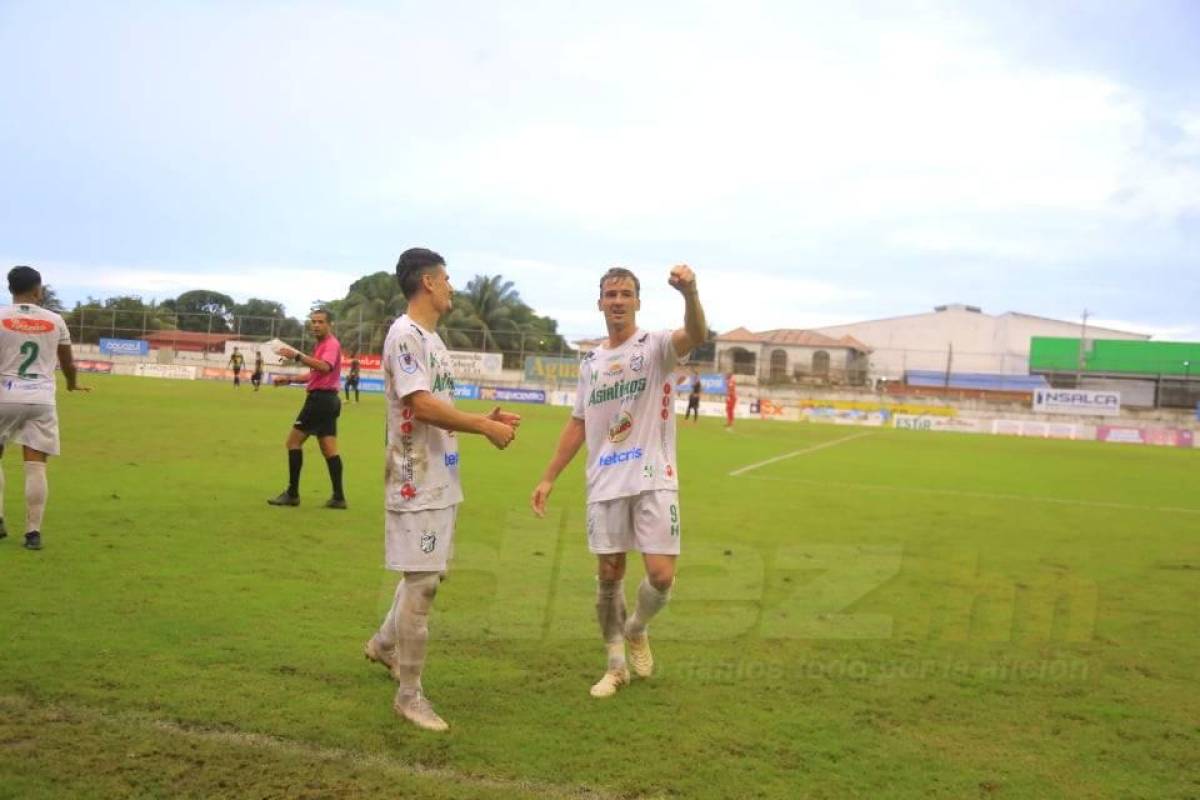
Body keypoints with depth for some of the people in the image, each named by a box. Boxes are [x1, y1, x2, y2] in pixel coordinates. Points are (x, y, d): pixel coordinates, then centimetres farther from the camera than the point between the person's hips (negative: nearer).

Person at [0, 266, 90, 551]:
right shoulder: (55, 321, 7)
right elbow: (67, 362, 18)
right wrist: (73, 384, 38)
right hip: (42, 400, 1)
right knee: (36, 466, 0)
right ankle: (33, 532, -3)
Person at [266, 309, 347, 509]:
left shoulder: (331, 344, -12)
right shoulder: (322, 345, 20)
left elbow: (325, 367, -32)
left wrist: (297, 356, -37)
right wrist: (289, 379, 18)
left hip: (320, 399, -10)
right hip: (326, 399, 10)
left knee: (293, 442, -3)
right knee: (329, 449, 7)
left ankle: (292, 494, 0)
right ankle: (338, 497, 5)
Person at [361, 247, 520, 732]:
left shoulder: (432, 338, 16)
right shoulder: (405, 334, -14)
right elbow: (424, 406, -23)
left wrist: (485, 420, 4)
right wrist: (487, 428, -17)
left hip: (441, 478, 10)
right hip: (418, 481, -10)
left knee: (430, 575, 20)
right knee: (422, 582, -4)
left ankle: (384, 644, 40)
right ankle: (409, 694, 7)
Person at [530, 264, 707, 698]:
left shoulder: (655, 345, -3)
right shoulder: (590, 361, 12)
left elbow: (695, 336, -25)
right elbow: (578, 424, 16)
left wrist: (690, 293, -46)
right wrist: (548, 478, 11)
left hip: (653, 480, -3)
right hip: (605, 483, 4)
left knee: (661, 575, -7)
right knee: (608, 574, 6)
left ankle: (636, 630, 25)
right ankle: (616, 664, 24)